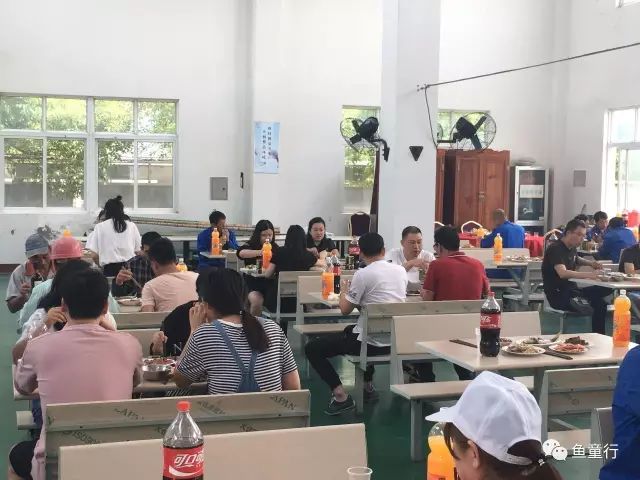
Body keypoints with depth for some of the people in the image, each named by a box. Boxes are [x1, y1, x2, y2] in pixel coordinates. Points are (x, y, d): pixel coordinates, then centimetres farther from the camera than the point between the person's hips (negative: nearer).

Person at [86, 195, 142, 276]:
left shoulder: (100, 227, 4)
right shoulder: (132, 226, 9)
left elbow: (94, 254, 1)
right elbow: (138, 250, 10)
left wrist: (101, 265, 18)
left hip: (110, 268, -2)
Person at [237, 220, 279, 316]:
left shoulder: (275, 247, 11)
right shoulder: (250, 245, -2)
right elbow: (241, 253, -25)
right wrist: (259, 252, -40)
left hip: (270, 282, 3)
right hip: (253, 283, -3)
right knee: (257, 301, -31)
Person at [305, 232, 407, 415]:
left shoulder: (363, 274, -15)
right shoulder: (401, 270, 4)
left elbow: (345, 309, -8)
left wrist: (343, 292, 12)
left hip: (372, 343, -7)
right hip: (395, 341, 8)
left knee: (312, 349, 4)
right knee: (349, 330, 39)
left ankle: (341, 396, -7)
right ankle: (368, 385, 39)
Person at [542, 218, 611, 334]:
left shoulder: (571, 248, 13)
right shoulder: (555, 249, -16)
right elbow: (562, 273, -33)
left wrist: (590, 263, 18)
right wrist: (587, 274, -42)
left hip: (571, 290, 10)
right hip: (558, 295, -10)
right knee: (599, 303, -25)